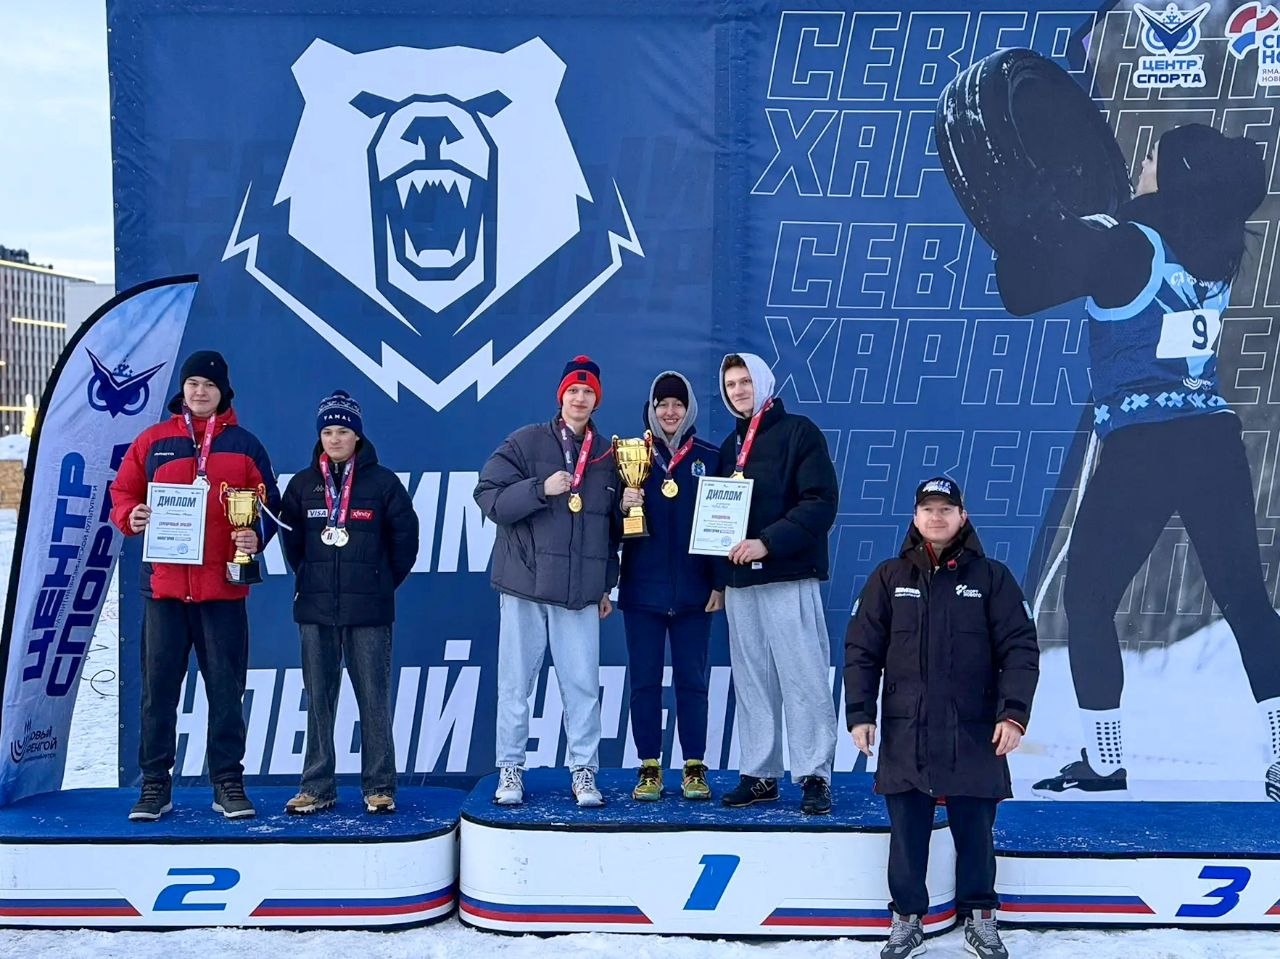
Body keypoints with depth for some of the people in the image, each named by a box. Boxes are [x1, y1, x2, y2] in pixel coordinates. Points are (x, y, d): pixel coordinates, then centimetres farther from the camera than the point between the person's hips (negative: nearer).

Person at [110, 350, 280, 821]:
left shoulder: (244, 445, 7)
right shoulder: (152, 441, 9)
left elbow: (268, 504, 8)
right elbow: (122, 493, 12)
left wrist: (256, 535, -11)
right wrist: (130, 517, -9)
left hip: (223, 587, -1)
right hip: (163, 585, 1)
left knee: (226, 689, 3)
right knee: (158, 688, 5)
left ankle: (229, 783, 13)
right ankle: (155, 784, 16)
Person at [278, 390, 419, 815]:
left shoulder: (383, 482, 0)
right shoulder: (302, 484, 9)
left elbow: (405, 536, 4)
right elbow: (290, 538, 19)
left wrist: (386, 582, 5)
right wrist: (308, 578, 14)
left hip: (369, 609, -3)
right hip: (315, 608, 3)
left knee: (374, 699, 0)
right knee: (318, 699, 8)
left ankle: (379, 787, 9)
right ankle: (317, 787, 16)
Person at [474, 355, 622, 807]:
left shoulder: (608, 455, 12)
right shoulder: (525, 442, 2)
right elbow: (489, 498, -5)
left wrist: (607, 585, 16)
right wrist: (541, 488, -17)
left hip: (582, 592, 2)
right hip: (525, 585, -2)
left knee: (583, 685, 1)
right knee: (516, 682, 4)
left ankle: (584, 771, 12)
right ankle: (510, 770, 16)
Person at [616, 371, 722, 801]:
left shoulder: (709, 458, 4)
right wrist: (623, 505, -15)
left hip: (693, 589, -1)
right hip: (643, 588, 1)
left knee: (691, 680, 5)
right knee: (644, 680, 4)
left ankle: (695, 769, 14)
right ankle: (649, 769, 13)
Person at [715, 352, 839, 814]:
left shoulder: (799, 432, -1)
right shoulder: (731, 445, 19)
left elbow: (821, 503, -10)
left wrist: (767, 542, -19)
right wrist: (723, 573, 6)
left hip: (789, 577, -6)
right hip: (739, 579, 6)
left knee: (804, 679, -4)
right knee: (751, 682, 8)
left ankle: (814, 776, 3)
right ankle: (759, 775, 16)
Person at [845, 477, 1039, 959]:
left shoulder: (991, 577, 1)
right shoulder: (889, 578, 4)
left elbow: (1020, 648, -1)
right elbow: (861, 649, 4)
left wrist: (1014, 713, -10)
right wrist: (860, 713, -2)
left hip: (975, 733, -1)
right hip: (904, 733, 1)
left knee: (975, 828, 9)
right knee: (906, 830, 7)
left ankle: (979, 916, 26)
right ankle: (907, 917, 22)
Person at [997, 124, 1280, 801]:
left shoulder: (1128, 246, -9)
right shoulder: (1221, 252, 9)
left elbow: (1020, 291, -4)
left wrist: (1025, 224, 10)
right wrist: (1072, 228, 27)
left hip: (1141, 447, -6)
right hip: (1217, 440, 6)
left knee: (1087, 598, 6)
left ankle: (1104, 766, 10)